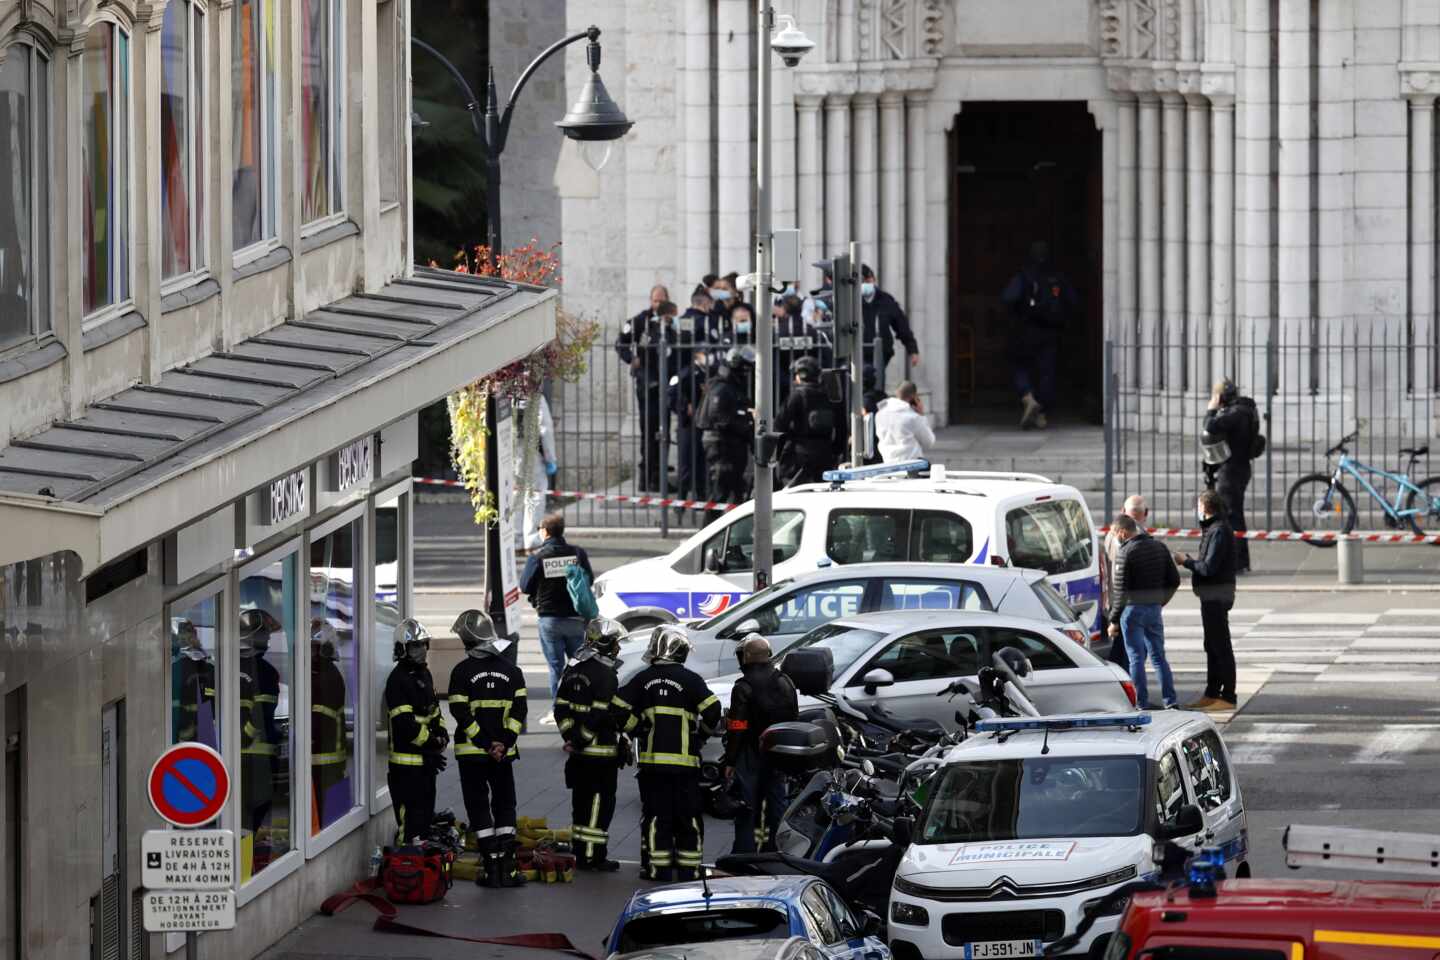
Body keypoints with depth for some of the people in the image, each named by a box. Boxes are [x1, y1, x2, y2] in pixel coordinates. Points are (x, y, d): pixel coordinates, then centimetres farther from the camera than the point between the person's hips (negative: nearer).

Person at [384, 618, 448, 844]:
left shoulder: (425, 675, 15)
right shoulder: (398, 680, -16)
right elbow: (405, 723, -22)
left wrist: (442, 732, 6)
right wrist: (432, 741, -17)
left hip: (426, 758, 10)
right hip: (407, 760, -10)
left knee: (426, 812, 17)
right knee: (410, 817, -11)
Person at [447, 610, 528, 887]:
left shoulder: (462, 671, -8)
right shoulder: (511, 671, 4)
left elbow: (461, 713, -12)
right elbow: (519, 711, -1)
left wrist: (485, 743, -10)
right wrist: (504, 743, -6)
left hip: (471, 751, -3)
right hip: (504, 753, 3)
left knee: (479, 809, 4)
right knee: (505, 806, 12)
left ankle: (493, 867, 0)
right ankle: (508, 868, 4)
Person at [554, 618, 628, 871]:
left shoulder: (573, 670, 11)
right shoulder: (606, 674, -15)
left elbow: (561, 708, 11)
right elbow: (602, 715, -20)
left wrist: (570, 735, 10)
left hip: (579, 753, 8)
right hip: (602, 751, -8)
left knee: (582, 801, 15)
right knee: (600, 803, -3)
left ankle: (580, 853, 20)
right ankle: (593, 857, -2)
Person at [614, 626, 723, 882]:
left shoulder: (643, 679, 4)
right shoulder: (690, 679, -4)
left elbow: (619, 708, 2)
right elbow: (712, 710, -10)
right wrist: (703, 734, 8)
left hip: (652, 758, 2)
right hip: (685, 759, -1)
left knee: (656, 815, 5)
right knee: (687, 815, 6)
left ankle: (660, 868, 2)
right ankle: (688, 868, 6)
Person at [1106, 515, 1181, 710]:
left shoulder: (1125, 552, -13)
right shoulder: (1159, 547, 7)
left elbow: (1121, 590, -14)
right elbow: (1174, 580, 11)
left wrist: (1114, 620, -8)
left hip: (1133, 610, -6)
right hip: (1154, 610, 6)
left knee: (1136, 657, 0)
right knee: (1159, 656, 13)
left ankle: (1142, 703, 0)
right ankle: (1170, 700, 10)